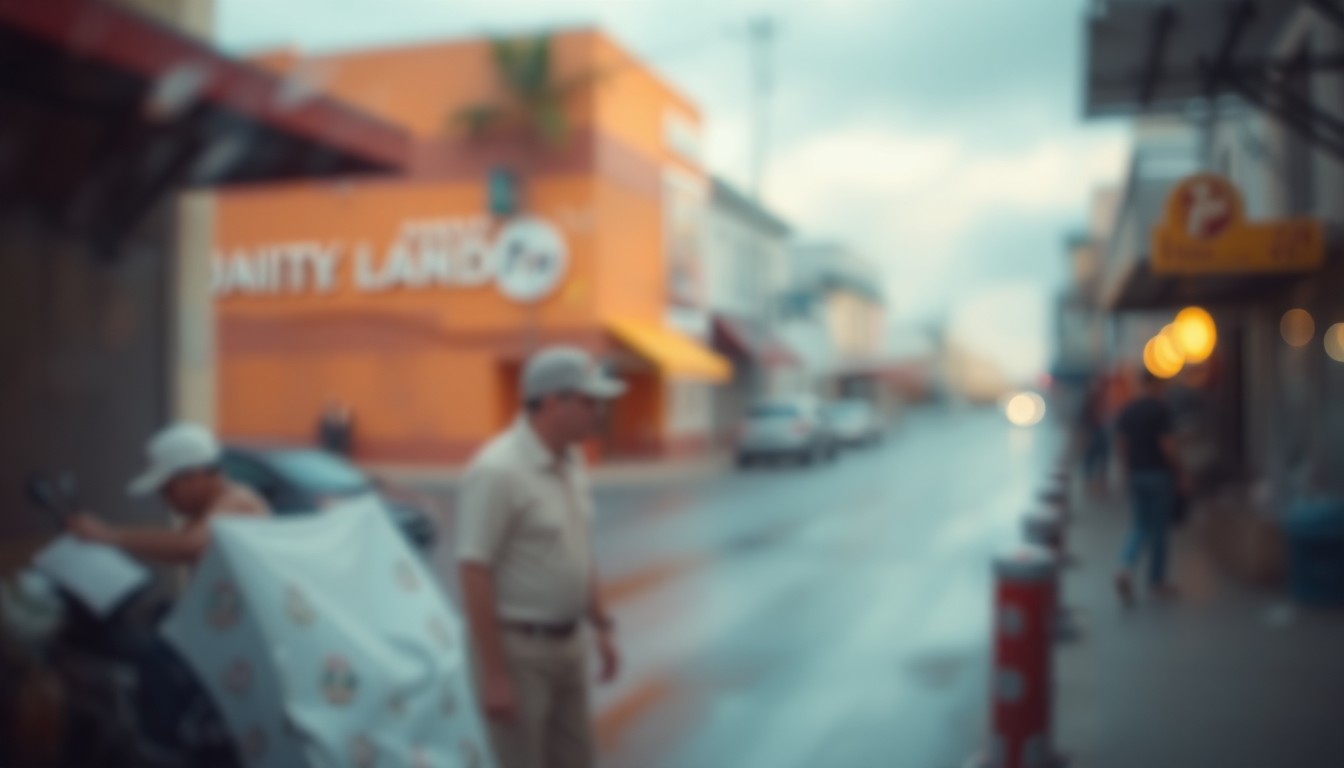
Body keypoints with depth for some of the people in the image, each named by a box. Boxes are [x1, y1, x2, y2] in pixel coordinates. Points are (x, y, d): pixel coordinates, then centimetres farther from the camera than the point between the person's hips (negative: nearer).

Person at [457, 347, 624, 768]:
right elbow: (474, 576, -22)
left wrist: (602, 627, 14)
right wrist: (494, 675, -22)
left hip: (565, 643, 8)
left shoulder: (569, 461, 5)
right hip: (516, 648, -8)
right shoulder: (497, 471, -22)